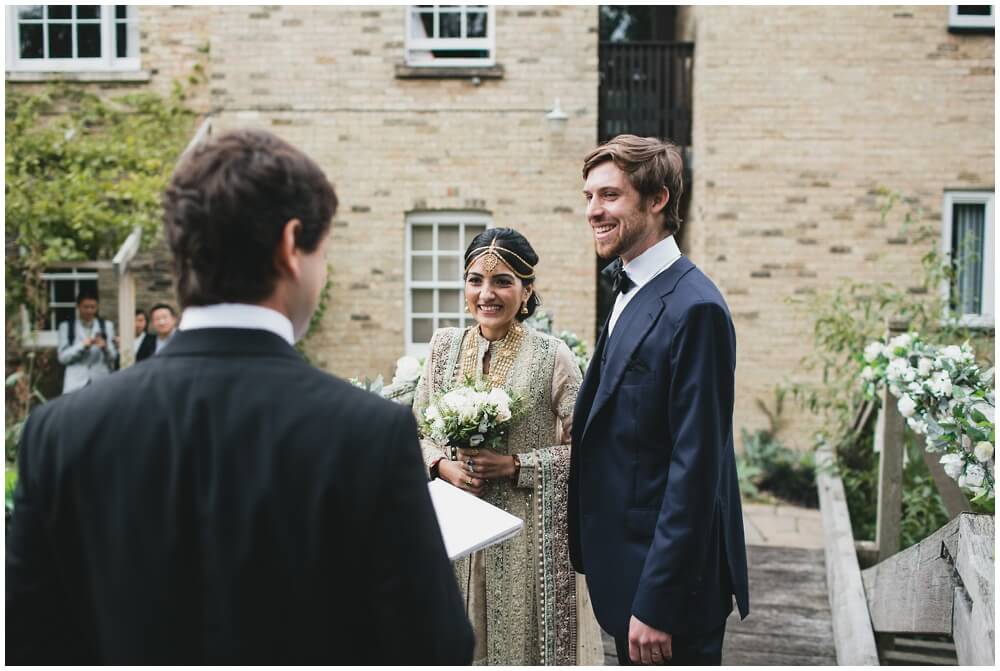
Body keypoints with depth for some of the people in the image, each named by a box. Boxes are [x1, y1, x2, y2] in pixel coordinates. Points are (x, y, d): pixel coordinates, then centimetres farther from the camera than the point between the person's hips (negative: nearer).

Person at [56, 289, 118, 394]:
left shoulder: (107, 325, 11)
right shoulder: (66, 327, 8)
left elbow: (113, 356, 5)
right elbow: (62, 356, 0)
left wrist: (105, 347, -16)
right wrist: (82, 346, -14)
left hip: (101, 382, 1)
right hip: (76, 384, -1)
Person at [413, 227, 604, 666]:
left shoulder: (552, 356, -8)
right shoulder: (445, 346, 3)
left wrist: (516, 465, -17)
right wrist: (443, 465, -9)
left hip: (530, 532, -3)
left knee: (526, 641, 7)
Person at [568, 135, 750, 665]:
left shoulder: (693, 309, -20)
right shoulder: (631, 294, 10)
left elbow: (695, 468, -22)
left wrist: (656, 603, -21)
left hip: (668, 581, -9)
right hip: (626, 564, 9)